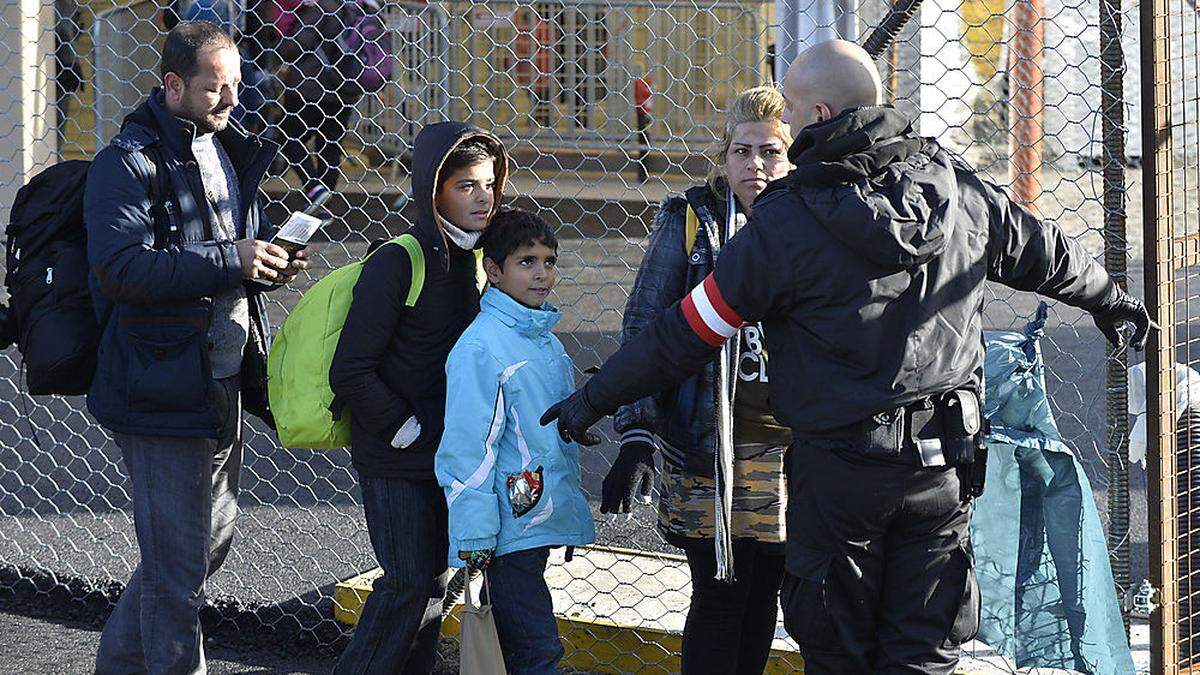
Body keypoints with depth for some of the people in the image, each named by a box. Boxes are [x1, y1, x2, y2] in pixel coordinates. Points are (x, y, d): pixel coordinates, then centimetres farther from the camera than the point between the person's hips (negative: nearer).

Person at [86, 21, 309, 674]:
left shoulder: (226, 153, 14)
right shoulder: (128, 164, -13)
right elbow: (121, 267, -26)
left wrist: (271, 261, 4)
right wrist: (229, 260, -26)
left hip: (221, 386, 9)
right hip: (161, 390, -9)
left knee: (212, 535, 19)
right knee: (179, 560, -3)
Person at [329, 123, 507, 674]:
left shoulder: (472, 259, 6)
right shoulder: (396, 263, -18)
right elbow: (349, 373, -20)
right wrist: (404, 430, -15)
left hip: (446, 456, 7)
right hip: (395, 461, -7)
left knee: (433, 583, 12)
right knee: (408, 585, -8)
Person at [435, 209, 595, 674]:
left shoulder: (547, 342, 13)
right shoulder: (481, 347, -14)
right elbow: (466, 449, -16)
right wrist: (474, 540, -18)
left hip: (541, 525, 9)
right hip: (509, 528, -9)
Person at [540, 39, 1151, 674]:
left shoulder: (786, 220, -13)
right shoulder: (957, 185, 2)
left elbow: (687, 333, -9)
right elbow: (1046, 254, 18)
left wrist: (594, 399, 3)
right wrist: (1112, 299, 39)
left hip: (841, 462, -4)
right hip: (945, 465, 4)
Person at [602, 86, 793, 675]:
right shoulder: (690, 220, -3)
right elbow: (645, 329, -6)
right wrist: (635, 435, -15)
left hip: (791, 444, 4)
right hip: (709, 447, -4)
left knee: (763, 595, 11)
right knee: (719, 596, -4)